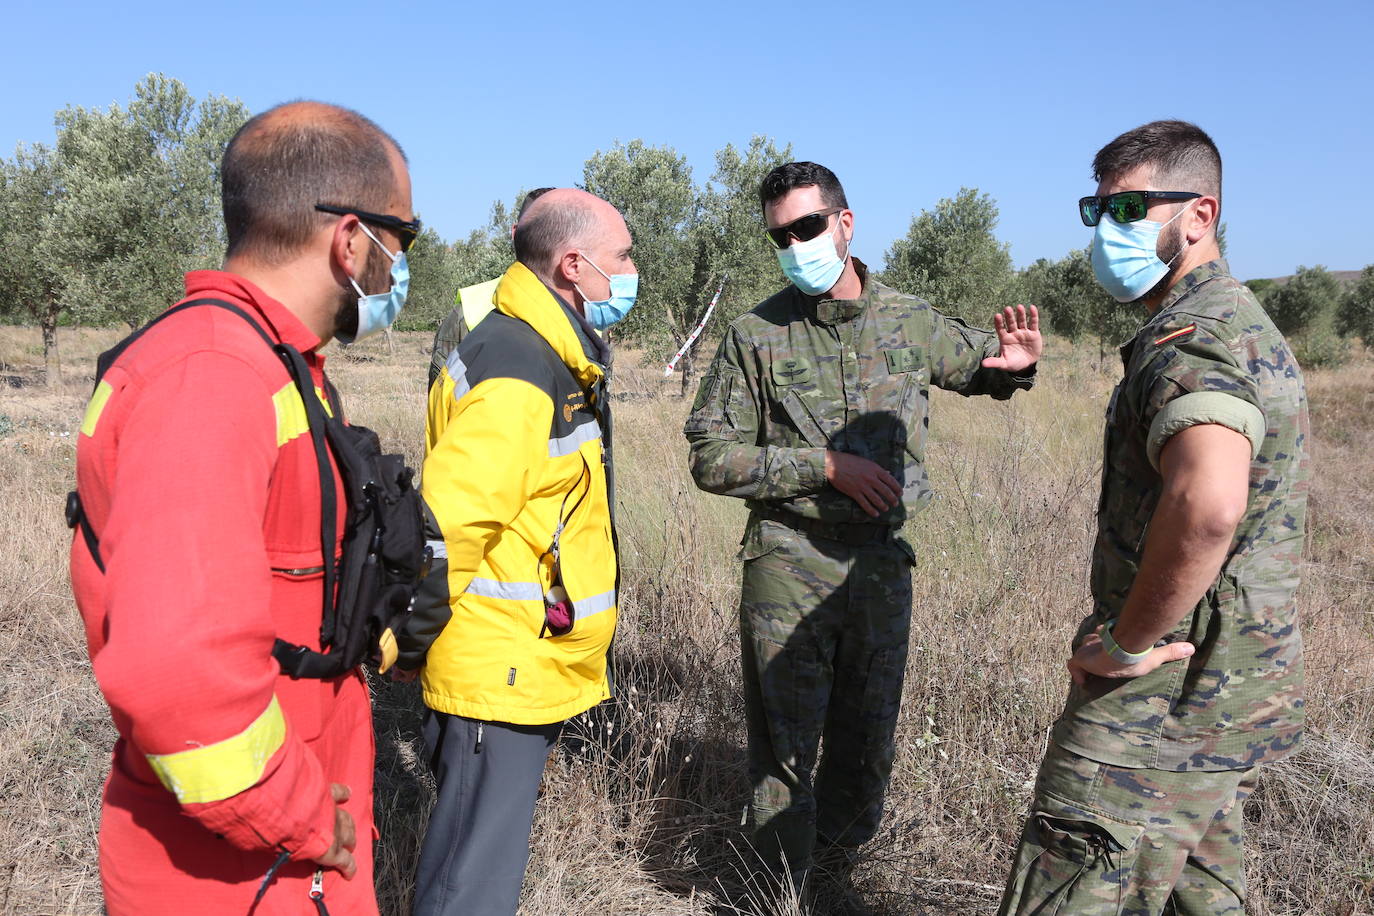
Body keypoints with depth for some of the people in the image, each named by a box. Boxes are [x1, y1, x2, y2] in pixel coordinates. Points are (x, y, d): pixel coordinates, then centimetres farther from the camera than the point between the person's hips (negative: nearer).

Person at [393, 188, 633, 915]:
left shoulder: (544, 355, 10)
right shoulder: (517, 378, -23)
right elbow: (441, 533, -27)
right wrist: (409, 650, -13)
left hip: (524, 672, 10)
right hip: (500, 680, -10)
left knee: (490, 845, 23)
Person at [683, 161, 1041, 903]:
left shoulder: (913, 321, 4)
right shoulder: (757, 336, -6)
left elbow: (977, 364, 22)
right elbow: (712, 457, -8)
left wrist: (1016, 365, -3)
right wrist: (826, 466, -17)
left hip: (883, 563, 3)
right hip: (789, 566, -3)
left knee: (868, 743, 16)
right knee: (785, 746, 5)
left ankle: (836, 867, 40)